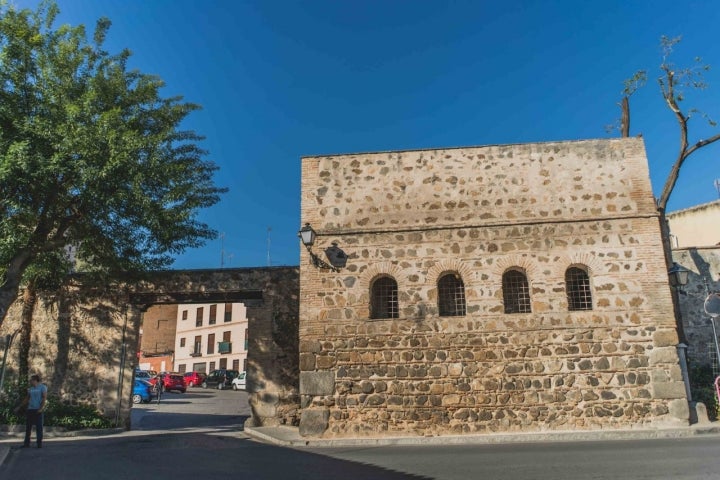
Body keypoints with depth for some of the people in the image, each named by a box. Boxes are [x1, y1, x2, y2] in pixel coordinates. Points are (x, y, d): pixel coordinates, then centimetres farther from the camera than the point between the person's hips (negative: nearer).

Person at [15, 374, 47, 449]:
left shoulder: (42, 387, -3)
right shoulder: (30, 389, 15)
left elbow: (45, 398, -10)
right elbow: (26, 399, 21)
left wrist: (41, 408, -21)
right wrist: (19, 407, 18)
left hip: (38, 410, -6)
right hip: (30, 409, 6)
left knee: (39, 427, -4)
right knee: (28, 427, 5)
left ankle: (39, 444, -1)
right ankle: (26, 443, 11)